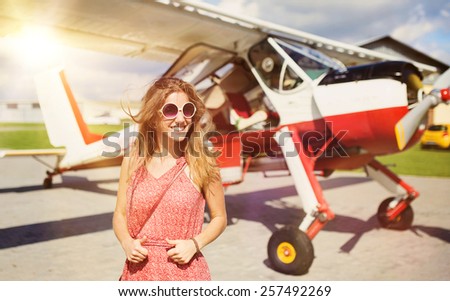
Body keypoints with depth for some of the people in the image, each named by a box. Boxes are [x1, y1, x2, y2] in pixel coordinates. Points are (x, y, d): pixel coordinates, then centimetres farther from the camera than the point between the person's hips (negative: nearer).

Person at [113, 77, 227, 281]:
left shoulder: (201, 163, -9)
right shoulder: (133, 160, -2)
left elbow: (219, 217, 1)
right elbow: (120, 214, 7)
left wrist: (195, 244, -14)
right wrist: (127, 243, -10)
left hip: (184, 272, -2)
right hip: (139, 270, 2)